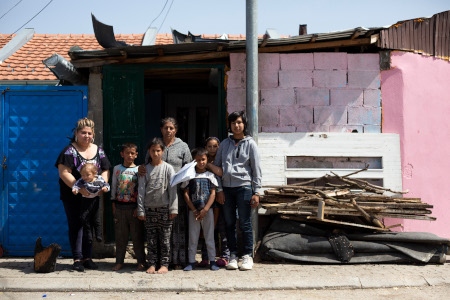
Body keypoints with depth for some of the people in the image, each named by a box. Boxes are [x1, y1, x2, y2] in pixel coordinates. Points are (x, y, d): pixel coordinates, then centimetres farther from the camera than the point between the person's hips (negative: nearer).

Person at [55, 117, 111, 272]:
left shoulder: (98, 150, 8)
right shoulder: (69, 150, -7)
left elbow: (105, 170, 9)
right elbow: (64, 173, -15)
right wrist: (80, 188, -23)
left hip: (92, 196, 4)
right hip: (73, 196, -4)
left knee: (88, 226, 10)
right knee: (76, 226, -1)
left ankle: (88, 258, 17)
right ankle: (77, 258, 3)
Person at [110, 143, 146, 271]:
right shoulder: (117, 169, 7)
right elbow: (114, 187, 10)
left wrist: (139, 207, -6)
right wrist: (113, 205, 5)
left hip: (134, 207, -2)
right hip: (120, 206, 2)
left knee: (137, 235, 2)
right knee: (120, 236, 7)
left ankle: (141, 262, 9)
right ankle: (119, 262, 16)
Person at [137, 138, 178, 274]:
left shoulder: (168, 168, 0)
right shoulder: (145, 169, 5)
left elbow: (173, 189, -2)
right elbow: (141, 190, 4)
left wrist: (173, 208, -7)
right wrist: (140, 209, 0)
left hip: (164, 208, -2)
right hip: (149, 208, 2)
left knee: (165, 238, 2)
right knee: (151, 238, 6)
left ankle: (164, 264, 9)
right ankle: (152, 264, 14)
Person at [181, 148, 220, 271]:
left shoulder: (210, 175, 3)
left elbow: (213, 194, -2)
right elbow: (186, 194, 0)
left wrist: (205, 210, -12)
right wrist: (194, 210, -8)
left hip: (207, 211, 0)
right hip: (193, 211, 0)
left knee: (209, 236, 4)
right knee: (193, 237, 5)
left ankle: (212, 261, 10)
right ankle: (191, 261, 12)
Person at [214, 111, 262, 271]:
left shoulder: (250, 143, 2)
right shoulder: (224, 144, 10)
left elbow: (256, 169, 0)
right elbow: (217, 167, 11)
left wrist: (256, 192, -6)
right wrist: (218, 190, 3)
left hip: (244, 187, -3)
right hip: (227, 188, 4)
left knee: (245, 224, -1)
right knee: (229, 223, 8)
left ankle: (248, 256, 9)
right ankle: (233, 255, 17)